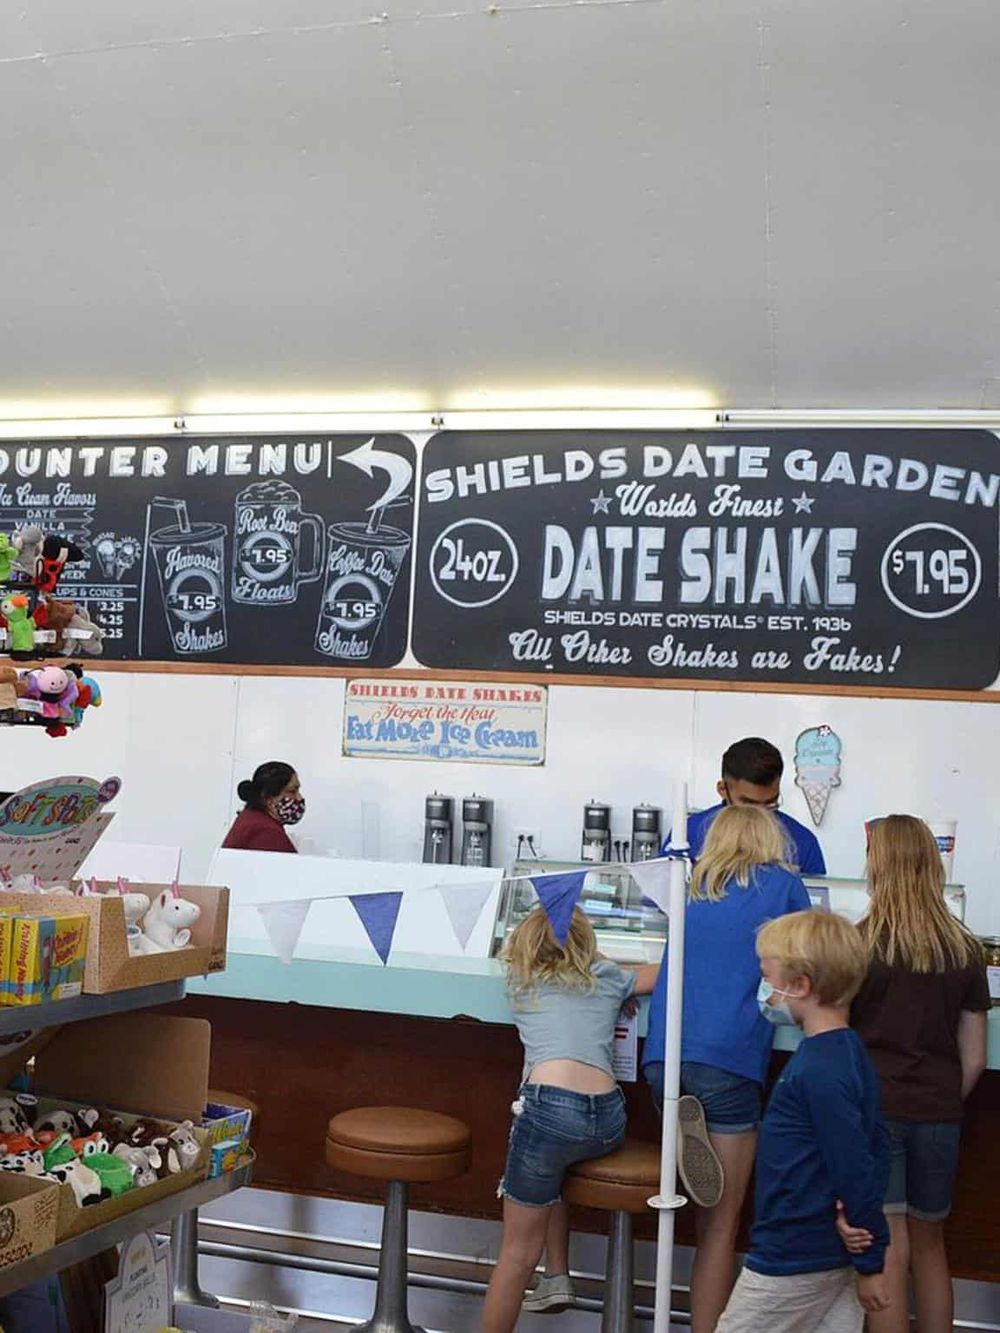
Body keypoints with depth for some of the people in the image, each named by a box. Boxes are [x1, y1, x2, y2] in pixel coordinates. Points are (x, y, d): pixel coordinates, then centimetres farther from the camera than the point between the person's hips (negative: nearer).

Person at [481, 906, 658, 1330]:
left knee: (518, 1252, 8)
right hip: (608, 1120, 3)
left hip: (549, 1102, -3)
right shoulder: (607, 978, 18)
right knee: (553, 1169, 36)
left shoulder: (521, 979, 18)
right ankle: (558, 1277, 30)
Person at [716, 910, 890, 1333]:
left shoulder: (818, 1072, -24)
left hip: (795, 1258, -9)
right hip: (834, 1253, 9)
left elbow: (855, 1169, -22)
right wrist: (870, 1253, 13)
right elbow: (877, 1147, 12)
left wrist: (870, 1265, -13)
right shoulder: (851, 1053, 7)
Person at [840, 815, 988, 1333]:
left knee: (887, 1250, 0)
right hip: (938, 1112, 4)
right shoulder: (965, 950, 2)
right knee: (929, 1244, 19)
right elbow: (975, 1058, 5)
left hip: (873, 1109, -4)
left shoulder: (858, 942, -9)